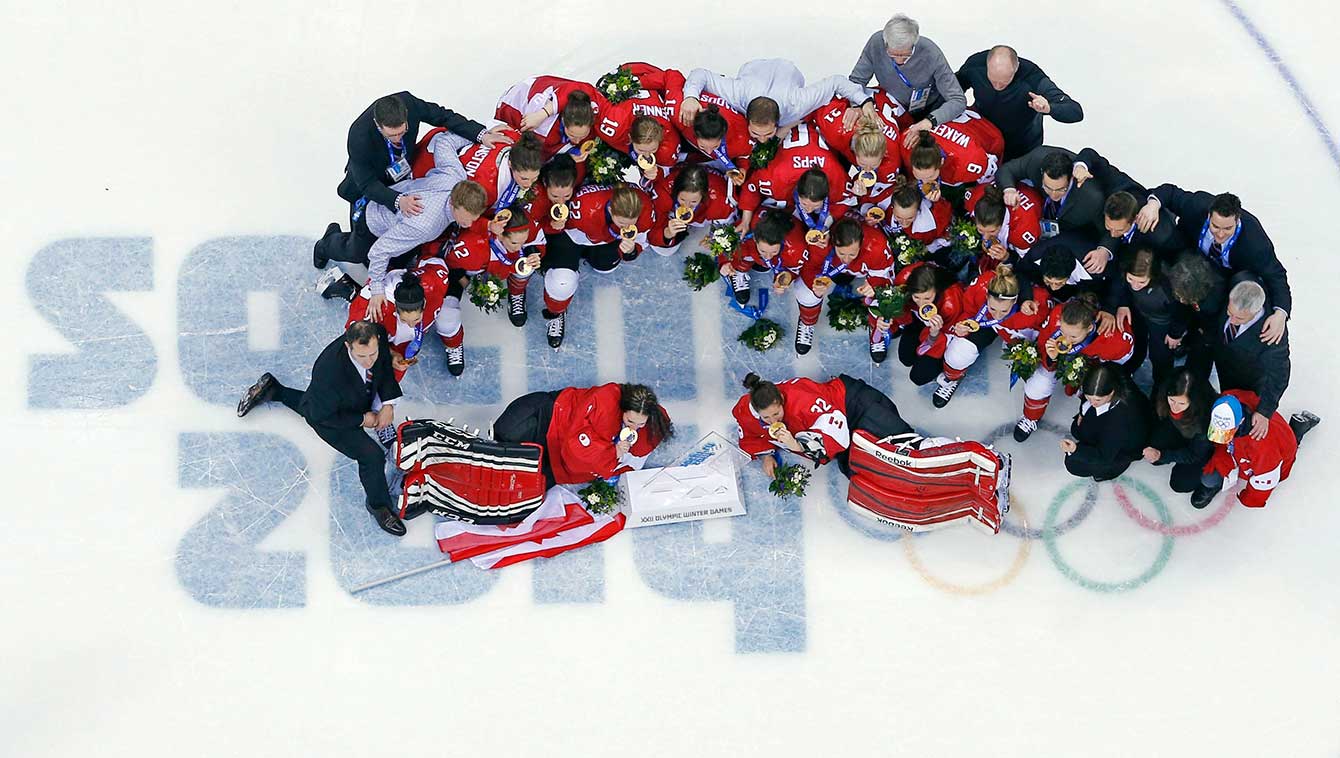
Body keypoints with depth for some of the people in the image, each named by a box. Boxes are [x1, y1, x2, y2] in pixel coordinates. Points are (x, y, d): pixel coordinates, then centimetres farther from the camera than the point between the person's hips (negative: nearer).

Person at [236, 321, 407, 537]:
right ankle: (379, 506, 8)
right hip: (330, 418, -7)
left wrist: (388, 404, -15)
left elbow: (385, 364, -6)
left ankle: (272, 389, 51)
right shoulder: (331, 371, -46)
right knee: (372, 456, -16)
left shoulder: (378, 335, -31)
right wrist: (362, 420, -19)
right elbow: (323, 416, -28)